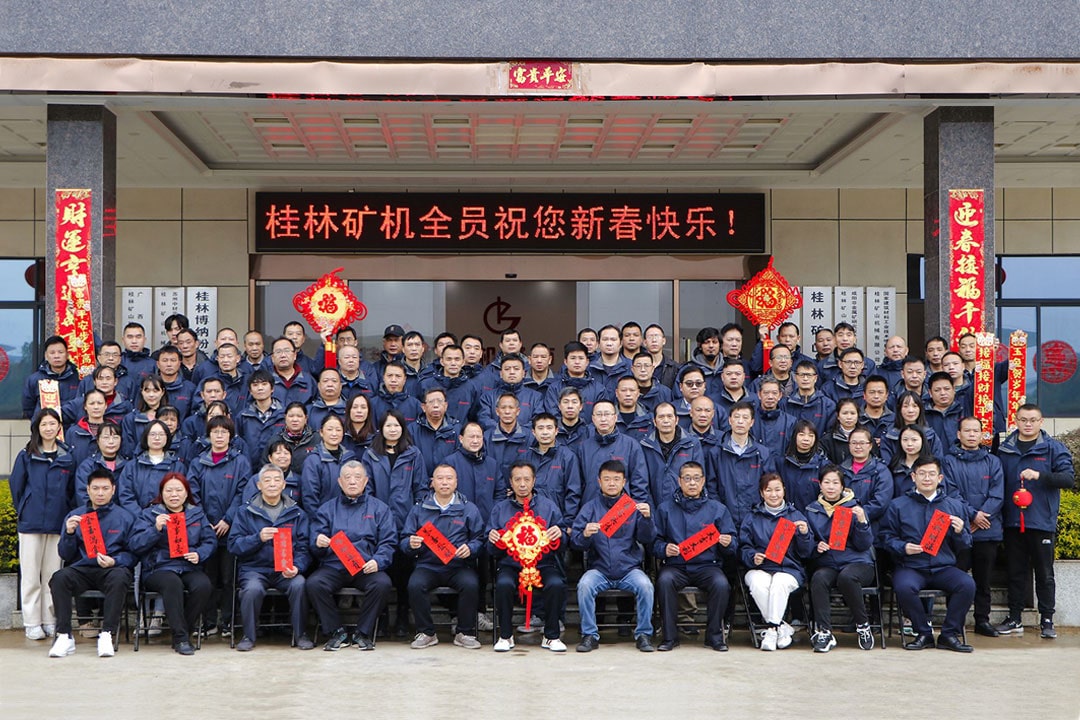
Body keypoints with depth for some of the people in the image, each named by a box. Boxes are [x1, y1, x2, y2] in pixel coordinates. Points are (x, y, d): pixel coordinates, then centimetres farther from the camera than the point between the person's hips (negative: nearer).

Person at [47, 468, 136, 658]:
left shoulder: (125, 517, 9)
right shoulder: (75, 516, 14)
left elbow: (132, 553, 6)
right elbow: (64, 555, 11)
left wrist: (114, 561, -13)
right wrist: (69, 533, -7)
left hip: (112, 570, -2)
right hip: (82, 569, 2)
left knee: (120, 578, -37)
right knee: (59, 578, -31)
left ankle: (107, 634, -32)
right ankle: (64, 636, -27)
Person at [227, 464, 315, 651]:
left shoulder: (296, 513, 14)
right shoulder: (246, 512, 11)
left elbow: (303, 547, 7)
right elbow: (234, 545, 2)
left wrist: (297, 567, -13)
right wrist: (258, 538, -15)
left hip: (285, 570, 1)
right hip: (254, 568, -1)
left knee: (299, 584, -30)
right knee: (253, 588, -33)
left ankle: (300, 634, -10)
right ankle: (248, 636, -10)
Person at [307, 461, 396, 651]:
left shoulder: (379, 508, 15)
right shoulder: (327, 509, 18)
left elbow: (388, 542, 5)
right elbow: (314, 543, 10)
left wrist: (378, 561, -15)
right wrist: (318, 543, -15)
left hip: (366, 568, -1)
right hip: (333, 566, 1)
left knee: (382, 584, -32)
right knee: (314, 584, -29)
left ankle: (363, 632, -12)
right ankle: (337, 632, -12)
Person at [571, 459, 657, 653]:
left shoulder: (634, 506, 9)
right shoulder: (590, 507, 7)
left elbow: (647, 539, 0)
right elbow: (575, 543, 0)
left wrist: (647, 518, -18)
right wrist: (585, 535, -23)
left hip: (629, 568, 0)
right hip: (599, 569, 0)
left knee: (645, 585, -29)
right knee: (585, 585, -29)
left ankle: (644, 635, -12)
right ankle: (590, 635, -15)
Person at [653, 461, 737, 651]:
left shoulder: (717, 508, 13)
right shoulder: (666, 508, 11)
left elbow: (733, 542, 11)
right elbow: (654, 541, 7)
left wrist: (728, 543, -12)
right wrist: (664, 549, -14)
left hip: (707, 565, 0)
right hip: (676, 565, 0)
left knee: (721, 583, -31)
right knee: (664, 580, -32)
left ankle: (714, 635, -12)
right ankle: (669, 636, -19)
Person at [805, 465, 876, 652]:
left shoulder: (853, 507, 6)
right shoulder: (812, 510, 12)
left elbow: (864, 545, 0)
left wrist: (862, 522, -16)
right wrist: (817, 547, -9)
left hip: (857, 562, -2)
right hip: (827, 564, 2)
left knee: (847, 577, -35)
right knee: (818, 578, -32)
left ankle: (863, 626, -15)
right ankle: (824, 632, -29)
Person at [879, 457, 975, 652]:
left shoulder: (954, 505, 15)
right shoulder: (898, 505, 9)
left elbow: (965, 545, 13)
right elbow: (887, 537, 6)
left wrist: (960, 532, -9)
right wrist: (903, 547, -12)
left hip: (944, 567, 2)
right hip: (911, 567, -2)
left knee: (967, 584, -28)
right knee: (904, 587, -35)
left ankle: (949, 634, -10)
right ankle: (924, 634, -11)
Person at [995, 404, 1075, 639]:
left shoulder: (1054, 448, 1)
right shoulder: (1004, 449, 9)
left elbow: (1068, 478, -9)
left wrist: (1040, 475, -23)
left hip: (1042, 522, -3)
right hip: (1012, 522, 3)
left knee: (1045, 574, 4)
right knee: (1016, 573, 10)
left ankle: (1047, 620, 13)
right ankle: (1014, 619, 18)